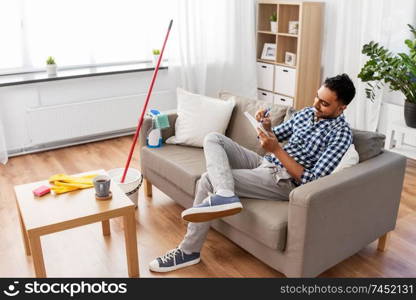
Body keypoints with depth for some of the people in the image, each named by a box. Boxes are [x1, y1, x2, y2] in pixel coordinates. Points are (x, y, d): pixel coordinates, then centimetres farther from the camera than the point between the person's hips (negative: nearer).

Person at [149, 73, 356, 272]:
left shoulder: (341, 134, -14)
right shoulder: (307, 112, 10)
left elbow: (311, 180, -21)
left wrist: (277, 150, -25)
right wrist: (267, 127, -5)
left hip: (283, 181, -9)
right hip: (263, 163, 9)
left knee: (208, 180, -20)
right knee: (213, 139, -7)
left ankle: (188, 252, -10)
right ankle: (224, 194, -33)